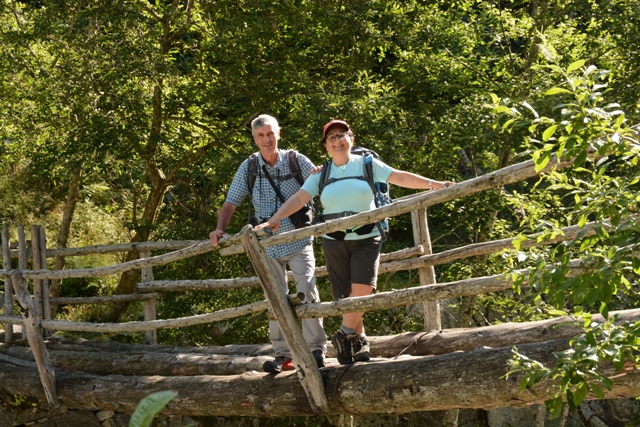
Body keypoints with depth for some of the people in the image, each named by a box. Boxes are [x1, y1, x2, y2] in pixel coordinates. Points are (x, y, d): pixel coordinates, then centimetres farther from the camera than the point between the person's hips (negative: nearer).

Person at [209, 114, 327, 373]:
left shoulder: (296, 161, -5)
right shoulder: (248, 168, -1)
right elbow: (230, 204, -1)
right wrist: (220, 229, -15)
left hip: (299, 241, -2)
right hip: (268, 245, 2)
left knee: (307, 291, -12)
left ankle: (317, 348, -2)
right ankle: (283, 355, 11)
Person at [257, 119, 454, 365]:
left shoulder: (367, 165, 4)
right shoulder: (321, 174, 9)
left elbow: (400, 177, -1)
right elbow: (299, 199, 1)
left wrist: (434, 184, -11)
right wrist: (276, 218, -13)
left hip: (366, 239, -2)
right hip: (334, 242, 2)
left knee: (362, 288, -20)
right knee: (344, 297, 0)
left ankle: (344, 336, -6)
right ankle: (360, 341, 14)